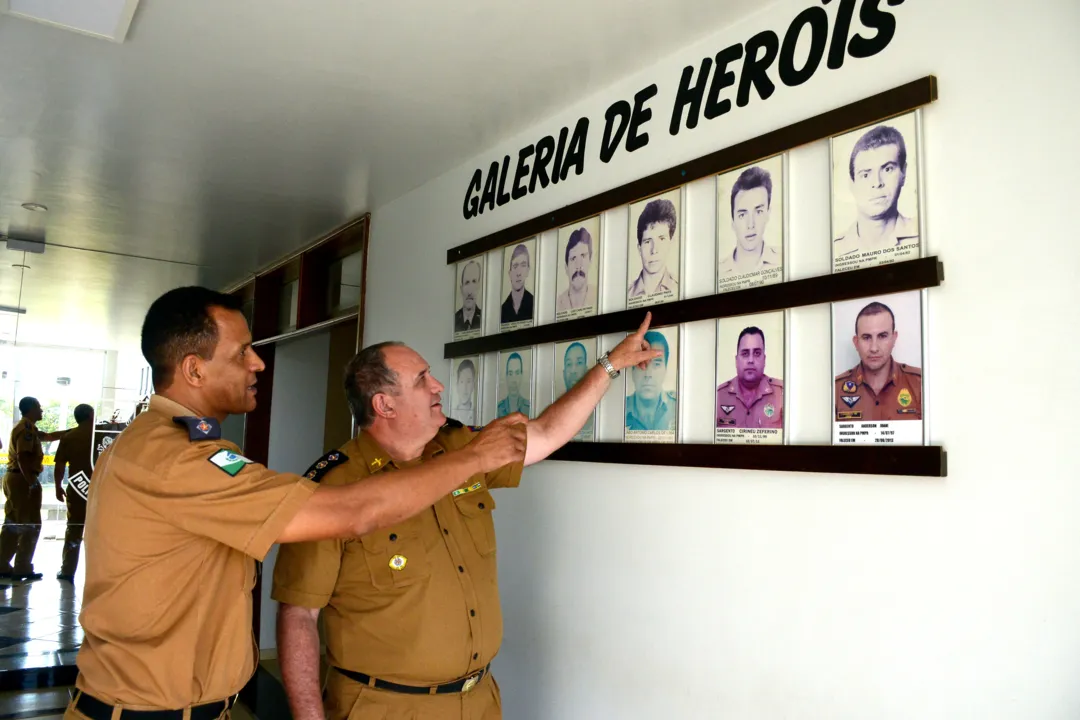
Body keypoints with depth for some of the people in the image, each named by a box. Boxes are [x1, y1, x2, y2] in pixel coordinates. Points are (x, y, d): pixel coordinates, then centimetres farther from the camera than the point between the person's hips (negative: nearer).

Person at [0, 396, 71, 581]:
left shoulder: (27, 428, 18)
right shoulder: (27, 428, -14)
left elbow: (50, 436, 29)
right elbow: (22, 457, -23)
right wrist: (31, 482, -24)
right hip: (23, 479, -10)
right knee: (31, 525, -5)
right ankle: (23, 568, -3)